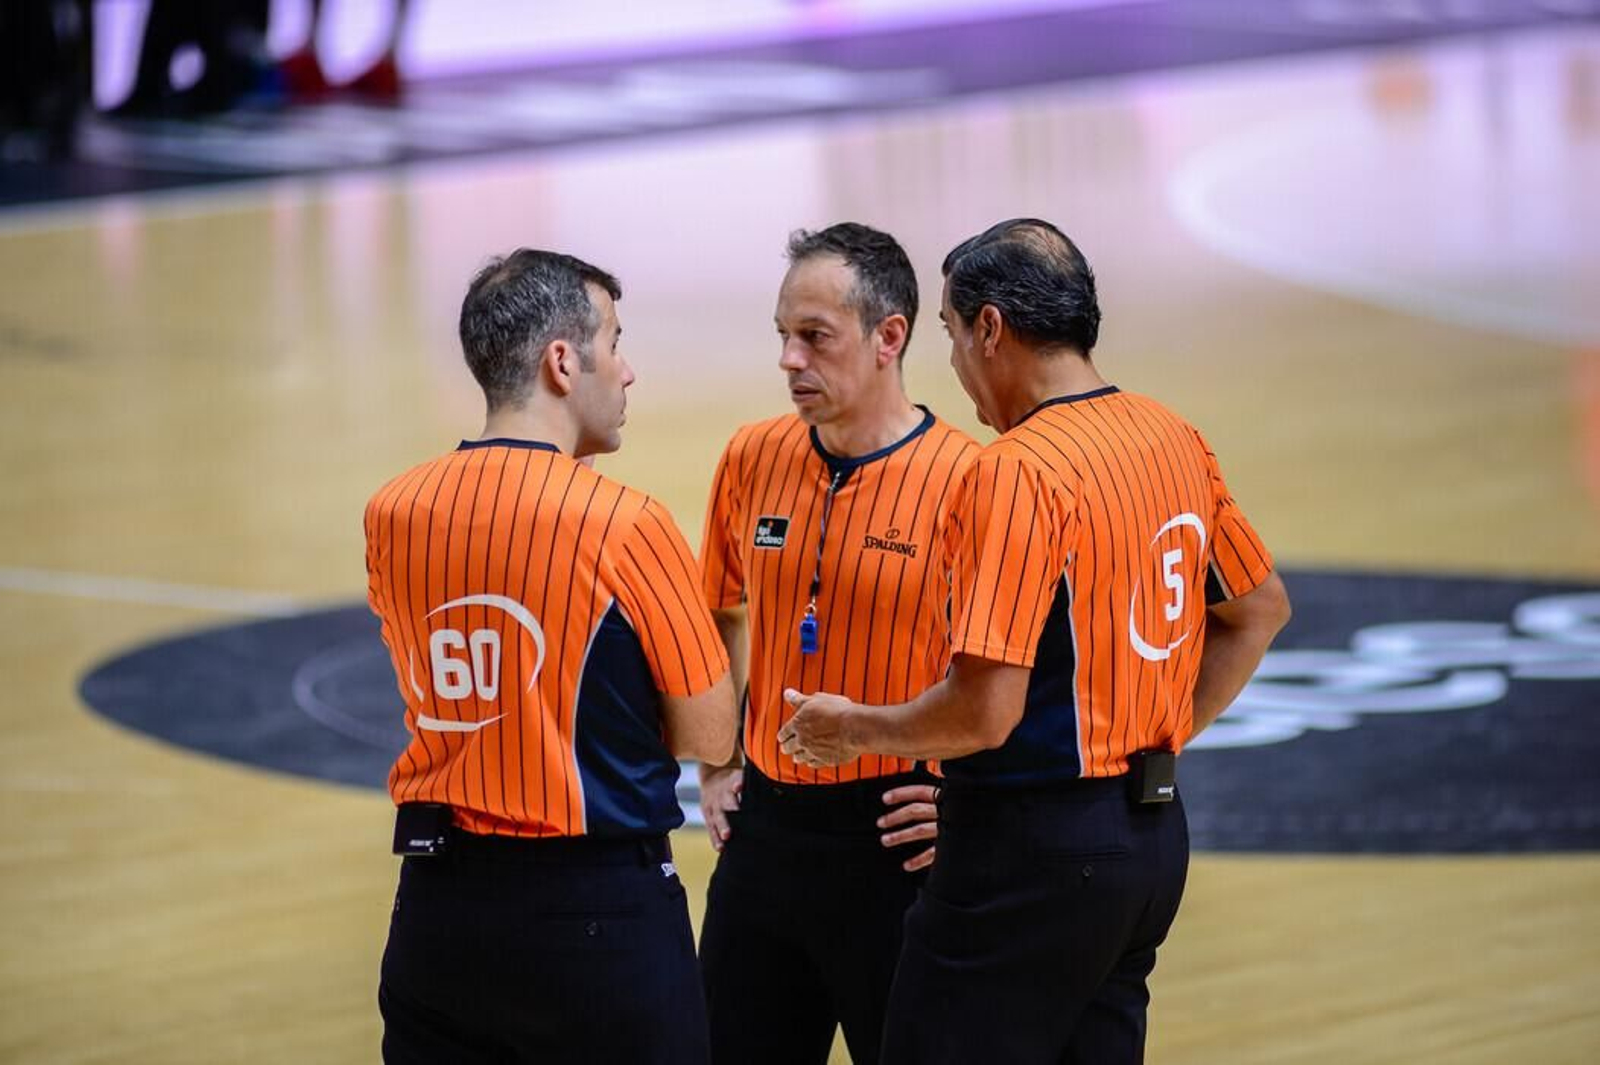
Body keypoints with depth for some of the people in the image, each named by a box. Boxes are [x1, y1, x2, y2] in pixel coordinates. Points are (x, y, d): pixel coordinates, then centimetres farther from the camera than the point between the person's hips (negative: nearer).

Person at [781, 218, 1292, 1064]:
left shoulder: (1018, 472, -19)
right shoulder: (1174, 439, 7)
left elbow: (985, 711, -23)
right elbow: (1260, 609, 21)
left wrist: (855, 729, -6)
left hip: (1033, 844, -9)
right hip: (1153, 834, 9)